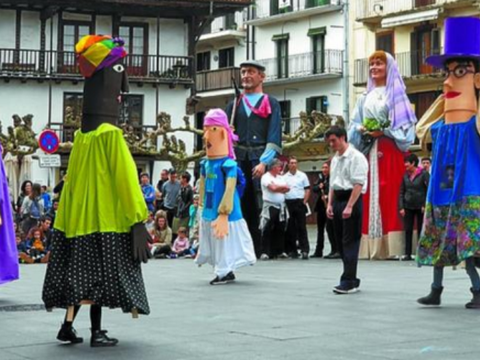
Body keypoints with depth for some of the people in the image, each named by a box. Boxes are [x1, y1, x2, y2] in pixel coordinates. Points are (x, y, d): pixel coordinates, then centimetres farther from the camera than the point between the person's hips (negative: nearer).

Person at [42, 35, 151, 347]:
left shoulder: (81, 136, 7)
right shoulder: (112, 135, -13)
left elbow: (74, 178, 11)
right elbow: (126, 178, -13)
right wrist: (139, 216, -10)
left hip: (78, 215, 6)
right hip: (107, 216, -6)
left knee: (80, 267, 11)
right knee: (99, 270, -1)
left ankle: (68, 324, 11)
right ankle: (97, 332, 3)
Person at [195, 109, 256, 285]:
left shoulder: (228, 164, -19)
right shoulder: (206, 163, 4)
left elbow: (230, 189, -19)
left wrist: (224, 213, -19)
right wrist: (203, 205, 20)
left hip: (223, 214, -8)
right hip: (209, 213, 8)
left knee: (225, 243, 1)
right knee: (215, 244, 14)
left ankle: (225, 271, 9)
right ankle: (224, 271, 23)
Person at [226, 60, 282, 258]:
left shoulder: (271, 104, 7)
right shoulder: (234, 104, 17)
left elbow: (274, 136, -3)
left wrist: (264, 162, -14)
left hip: (260, 160, -3)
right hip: (239, 160, 3)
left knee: (261, 205, -6)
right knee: (241, 204, -1)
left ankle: (261, 248, -2)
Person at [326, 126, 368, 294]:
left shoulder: (355, 157, -10)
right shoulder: (335, 159, 16)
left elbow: (358, 184, -16)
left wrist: (349, 206, -21)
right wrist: (330, 204, 11)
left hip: (351, 199, -9)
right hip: (337, 200, 9)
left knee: (350, 241, -8)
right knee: (341, 241, 10)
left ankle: (348, 281, -7)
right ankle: (352, 280, 17)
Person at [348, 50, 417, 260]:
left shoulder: (396, 94, 6)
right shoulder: (365, 98, 19)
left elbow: (405, 123, -3)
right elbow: (354, 124, 16)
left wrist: (383, 132, -15)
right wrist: (361, 129, -6)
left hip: (389, 151, -4)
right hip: (368, 151, 4)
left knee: (389, 195, -12)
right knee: (370, 196, -3)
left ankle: (389, 247, -15)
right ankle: (372, 247, -4)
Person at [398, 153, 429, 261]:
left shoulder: (424, 174, -7)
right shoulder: (405, 175, 6)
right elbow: (401, 192, 8)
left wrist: (425, 205, -14)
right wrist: (401, 207, 0)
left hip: (420, 207, -4)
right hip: (408, 207, 4)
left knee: (420, 231, 2)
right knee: (408, 230, 2)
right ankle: (408, 254, 5)